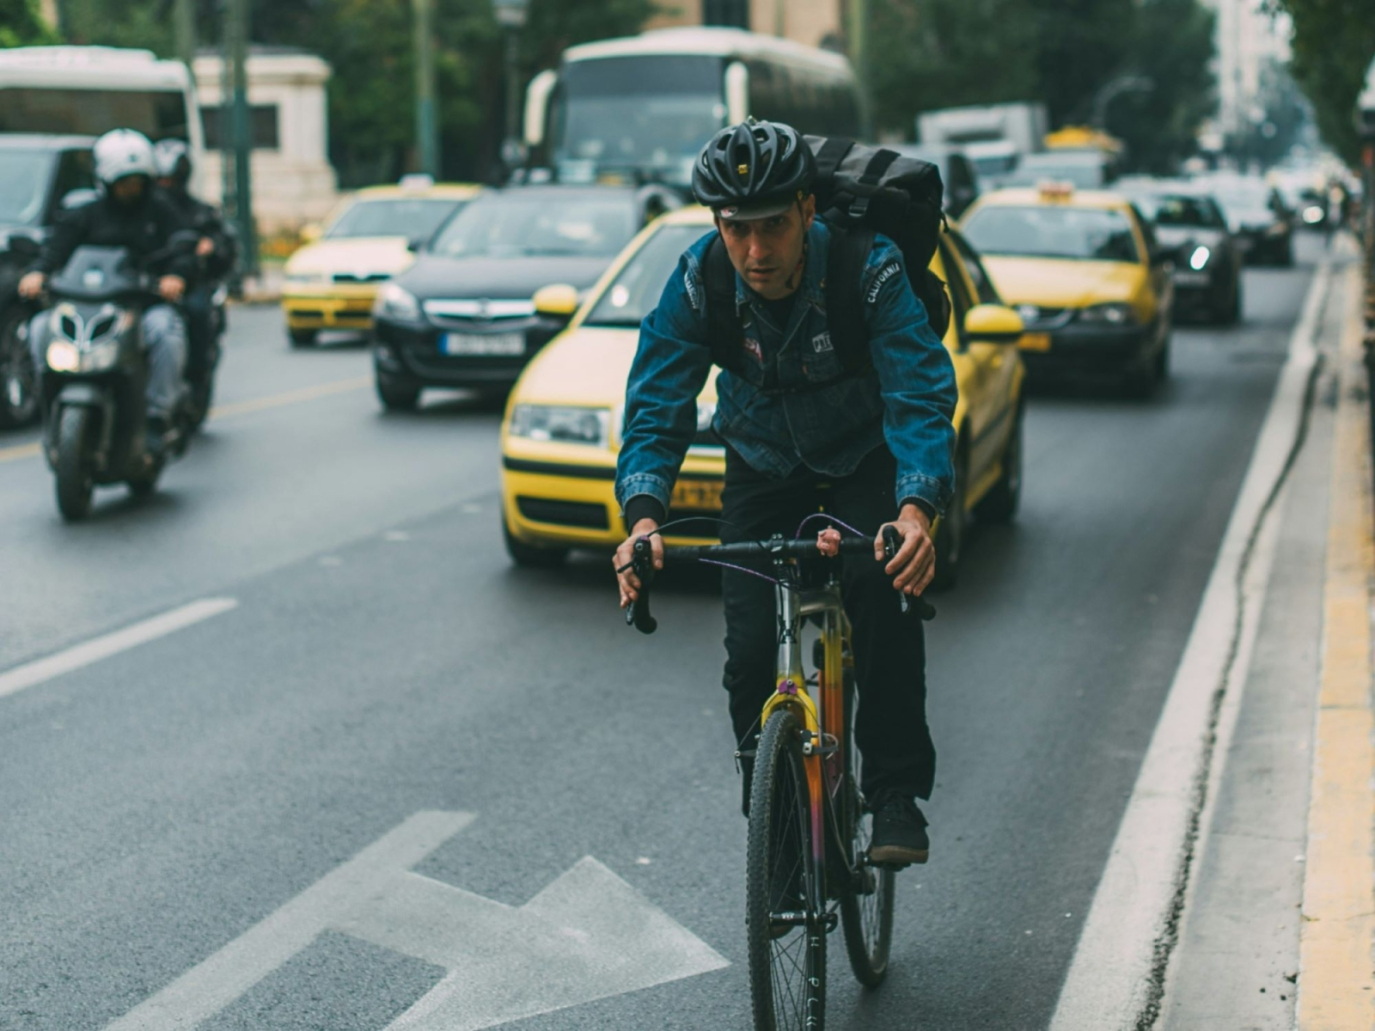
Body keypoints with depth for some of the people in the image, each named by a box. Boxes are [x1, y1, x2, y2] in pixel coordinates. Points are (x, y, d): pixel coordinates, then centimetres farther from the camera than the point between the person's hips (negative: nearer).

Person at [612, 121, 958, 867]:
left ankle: (896, 792, -10)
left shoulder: (871, 269, -30)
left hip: (866, 464, -2)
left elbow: (921, 399, -36)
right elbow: (655, 406, -26)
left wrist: (916, 509, -54)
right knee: (752, 652, -11)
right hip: (763, 470, 2)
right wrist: (643, 514, -44)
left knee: (886, 595, -26)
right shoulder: (698, 282, -23)